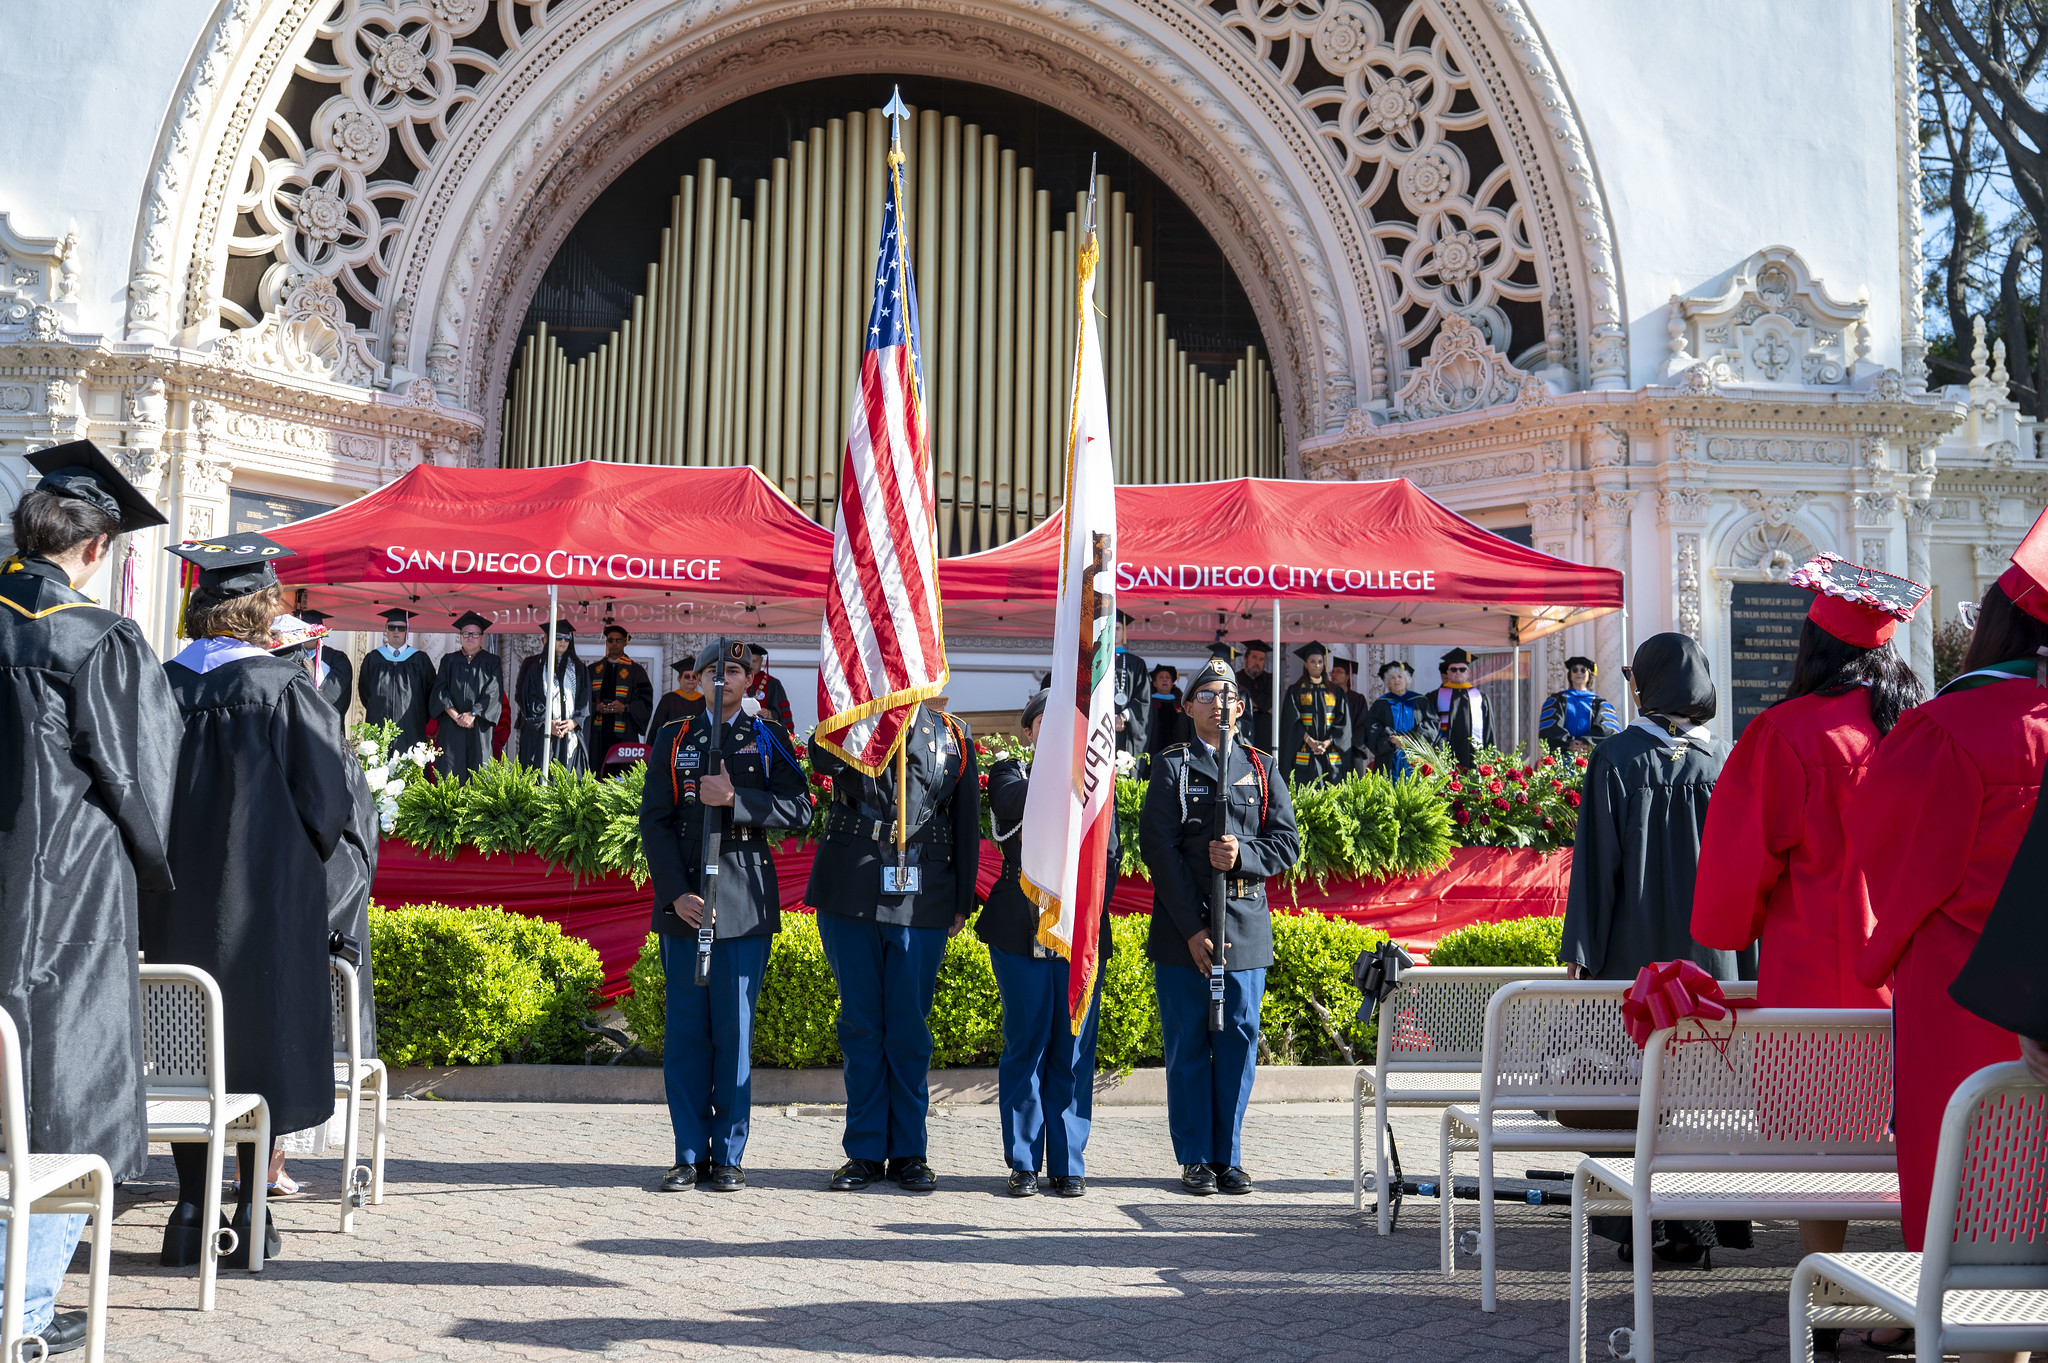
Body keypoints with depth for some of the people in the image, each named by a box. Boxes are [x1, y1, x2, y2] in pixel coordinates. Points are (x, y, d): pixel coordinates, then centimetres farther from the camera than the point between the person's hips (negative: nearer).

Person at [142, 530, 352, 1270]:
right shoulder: (286, 689, -10)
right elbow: (326, 800, -8)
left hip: (174, 902, 3)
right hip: (266, 903, -3)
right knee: (263, 1041, 6)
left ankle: (190, 1210, 12)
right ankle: (251, 1215, 9)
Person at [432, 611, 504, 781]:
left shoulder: (492, 662, 8)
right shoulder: (449, 661, 13)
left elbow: (493, 692, -2)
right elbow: (440, 689, 3)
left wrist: (473, 714, -13)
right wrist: (455, 715, -11)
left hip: (480, 728, -1)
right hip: (451, 726, 1)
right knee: (451, 773, -4)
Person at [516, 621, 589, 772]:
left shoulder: (578, 668, 14)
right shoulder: (537, 667, 8)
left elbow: (585, 700, 8)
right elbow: (529, 699, 0)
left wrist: (574, 722, -9)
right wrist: (547, 723, -13)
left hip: (572, 732, 2)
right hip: (541, 733, -2)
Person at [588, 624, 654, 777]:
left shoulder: (636, 671, 7)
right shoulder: (594, 670, 14)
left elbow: (645, 703, 1)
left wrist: (625, 708, -15)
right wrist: (596, 708, -9)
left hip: (625, 736, -2)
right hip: (598, 734, 2)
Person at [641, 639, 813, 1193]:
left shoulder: (769, 738, 8)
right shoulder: (673, 738, 11)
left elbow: (798, 809, -3)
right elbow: (654, 822, 5)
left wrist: (735, 799, -15)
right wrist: (675, 893, -6)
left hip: (745, 902, -1)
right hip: (684, 901, 1)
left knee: (734, 1032, 0)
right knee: (685, 1032, 3)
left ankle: (729, 1157, 8)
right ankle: (690, 1155, 11)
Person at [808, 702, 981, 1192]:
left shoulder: (953, 735, 10)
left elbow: (967, 822, 11)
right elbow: (823, 759, -16)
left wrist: (962, 903, 8)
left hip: (920, 900, 0)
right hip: (850, 895, 0)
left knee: (908, 1029, 3)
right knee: (861, 1026, 6)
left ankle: (909, 1152, 13)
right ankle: (865, 1152, 14)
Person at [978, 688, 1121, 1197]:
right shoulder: (1009, 774, 7)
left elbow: (1110, 854, 9)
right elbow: (1018, 800, -16)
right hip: (1021, 930, -1)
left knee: (1073, 1049, 2)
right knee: (1025, 1044, 2)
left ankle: (1068, 1163, 10)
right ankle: (1024, 1163, 9)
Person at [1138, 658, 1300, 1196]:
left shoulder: (1262, 768, 13)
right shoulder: (1171, 766, 4)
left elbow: (1287, 843, 7)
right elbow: (1158, 848, -4)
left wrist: (1243, 854, -15)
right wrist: (1192, 929, -11)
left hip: (1246, 928, 2)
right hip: (1181, 930, -2)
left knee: (1239, 1040, 3)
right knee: (1188, 1045, 2)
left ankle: (1228, 1156, 14)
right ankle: (1195, 1159, 10)